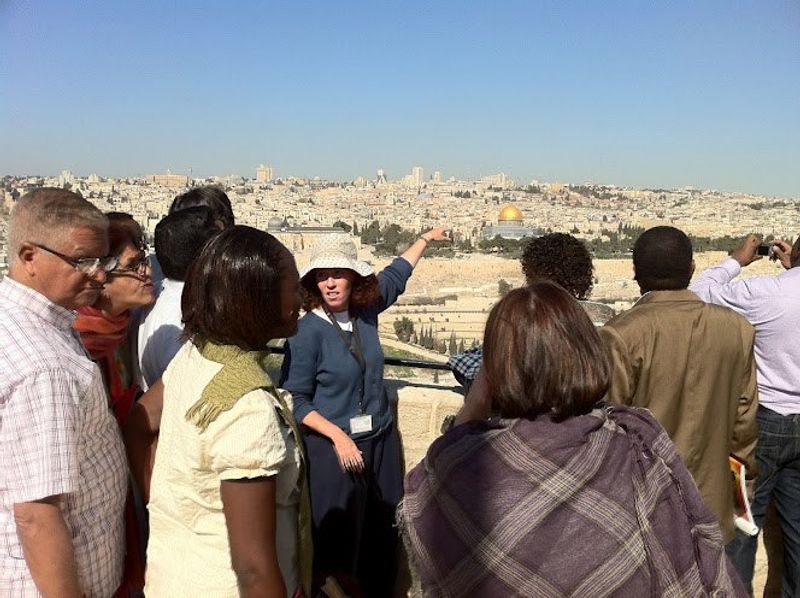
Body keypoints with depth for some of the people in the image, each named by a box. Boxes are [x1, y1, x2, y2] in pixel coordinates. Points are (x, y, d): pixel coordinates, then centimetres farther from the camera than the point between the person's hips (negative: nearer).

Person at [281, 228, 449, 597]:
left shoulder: (366, 309, -1)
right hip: (333, 443, -5)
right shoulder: (307, 331, -16)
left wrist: (425, 238, 30)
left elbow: (394, 276, 19)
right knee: (337, 540, 4)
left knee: (383, 534, 17)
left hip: (381, 439, 6)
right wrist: (338, 436, -20)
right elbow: (295, 399, -12)